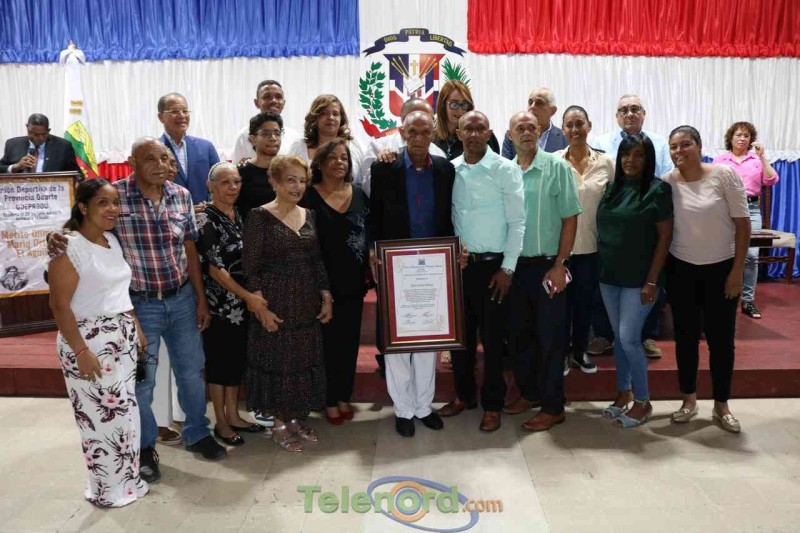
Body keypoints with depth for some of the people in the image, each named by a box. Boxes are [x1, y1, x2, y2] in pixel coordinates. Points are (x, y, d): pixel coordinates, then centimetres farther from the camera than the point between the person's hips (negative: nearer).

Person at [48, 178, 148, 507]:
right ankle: (106, 489, 20)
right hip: (89, 340, -7)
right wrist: (80, 351, -20)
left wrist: (137, 330, 15)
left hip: (122, 337, 8)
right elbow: (60, 305, -17)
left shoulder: (113, 241, 9)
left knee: (125, 410, 14)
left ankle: (127, 479, 29)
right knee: (100, 415, 2)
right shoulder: (69, 247, -15)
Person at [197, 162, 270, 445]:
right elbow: (215, 268, -18)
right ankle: (221, 423, 19)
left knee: (238, 357, 14)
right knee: (219, 358, 5)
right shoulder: (206, 219, -14)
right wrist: (249, 296, -20)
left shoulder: (239, 215, 8)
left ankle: (233, 415, 28)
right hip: (219, 302, -7)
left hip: (243, 302, 7)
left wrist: (252, 296, 2)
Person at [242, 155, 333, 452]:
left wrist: (326, 298, 6)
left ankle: (295, 418, 29)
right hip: (276, 303, -6)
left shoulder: (308, 216, 7)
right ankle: (279, 424, 22)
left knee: (304, 359, 12)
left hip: (308, 304, 6)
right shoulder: (260, 216, -10)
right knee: (278, 359, 5)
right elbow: (250, 268, -12)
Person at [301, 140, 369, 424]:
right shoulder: (309, 196, -6)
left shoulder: (359, 194, 7)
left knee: (349, 341, 12)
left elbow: (369, 234, 13)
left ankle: (344, 396, 27)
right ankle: (329, 400, 20)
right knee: (327, 341, 5)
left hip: (353, 282, 4)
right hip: (323, 282, -4)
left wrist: (369, 268, 4)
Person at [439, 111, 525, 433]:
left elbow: (517, 222, -8)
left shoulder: (506, 170, -7)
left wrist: (507, 268, -11)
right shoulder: (450, 170, 4)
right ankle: (464, 395, 31)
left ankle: (492, 405, 21)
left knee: (492, 338, 5)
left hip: (492, 265, -4)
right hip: (458, 264, 4)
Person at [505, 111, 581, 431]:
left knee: (550, 337, 3)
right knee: (518, 333, 14)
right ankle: (529, 393, 32)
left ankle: (553, 407, 16)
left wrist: (559, 265, -11)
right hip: (515, 266, 4)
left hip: (547, 266, -4)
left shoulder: (557, 168, -4)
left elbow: (570, 219, -6)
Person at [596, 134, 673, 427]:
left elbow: (665, 237, -10)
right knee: (618, 337, 13)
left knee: (629, 338, -5)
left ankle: (643, 401, 12)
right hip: (609, 275, 5)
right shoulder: (612, 188, 8)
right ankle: (623, 392, 28)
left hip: (638, 278, -5)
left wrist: (651, 281, -14)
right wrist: (601, 268, 7)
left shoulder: (658, 190, -7)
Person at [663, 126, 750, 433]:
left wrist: (737, 270, -10)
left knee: (721, 338, 5)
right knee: (685, 336, 9)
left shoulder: (724, 175, -9)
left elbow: (742, 223, -7)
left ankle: (721, 406, 21)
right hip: (681, 269, 2)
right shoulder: (666, 183, -4)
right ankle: (689, 400, 25)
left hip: (720, 269, -1)